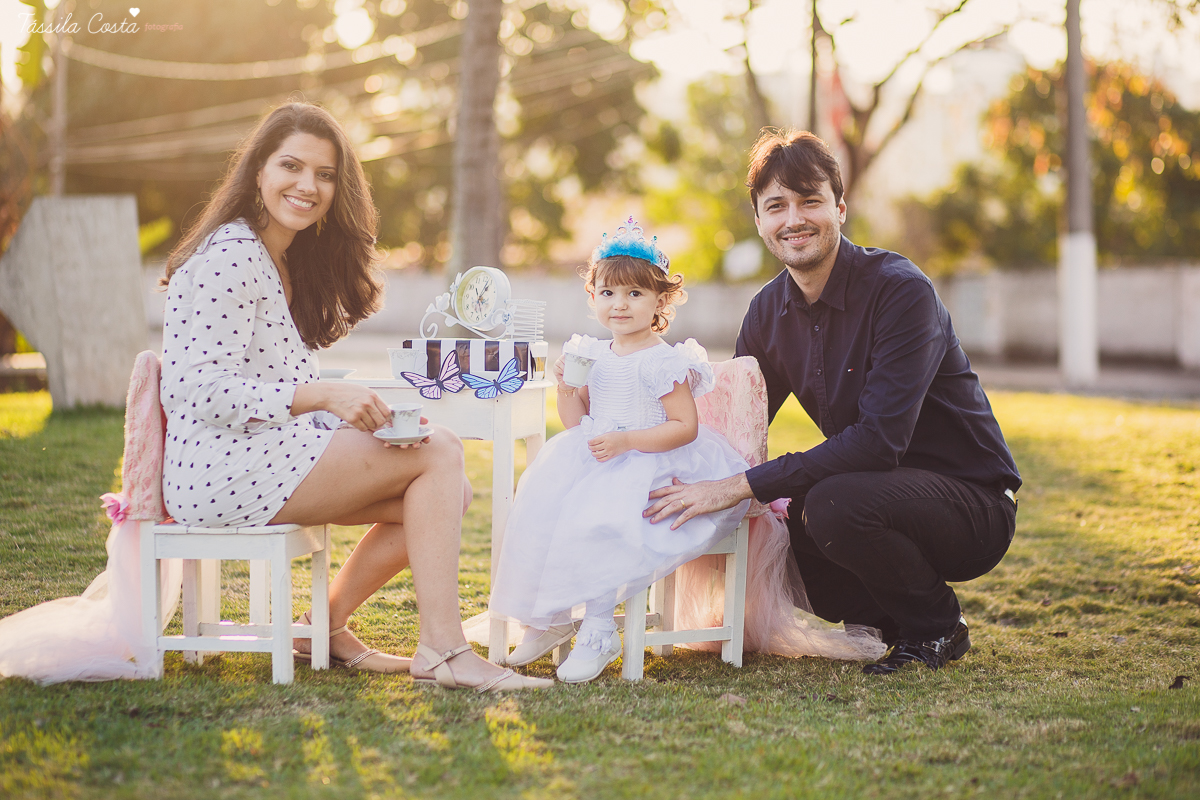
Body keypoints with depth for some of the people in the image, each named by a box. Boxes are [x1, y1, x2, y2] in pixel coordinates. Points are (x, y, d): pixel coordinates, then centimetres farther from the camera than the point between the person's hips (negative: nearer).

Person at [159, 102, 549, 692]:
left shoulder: (288, 262, 18)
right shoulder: (230, 258, -12)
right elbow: (202, 390, -20)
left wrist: (353, 408, 2)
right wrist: (322, 396, -25)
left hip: (268, 450, 10)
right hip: (220, 469, -10)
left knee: (449, 494, -3)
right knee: (439, 452, -17)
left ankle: (325, 626, 3)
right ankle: (440, 649, -18)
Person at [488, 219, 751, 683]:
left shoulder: (665, 362, -9)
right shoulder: (591, 356, 12)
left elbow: (684, 428, -14)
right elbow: (577, 422, 17)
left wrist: (625, 441, -22)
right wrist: (566, 388, -2)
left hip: (648, 466, -7)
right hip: (592, 461, 7)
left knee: (596, 522, -29)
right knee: (541, 507, -12)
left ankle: (598, 633, -20)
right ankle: (548, 620, -1)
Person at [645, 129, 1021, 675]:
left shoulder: (901, 291, -21)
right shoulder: (769, 310, 1)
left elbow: (880, 439, -30)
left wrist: (743, 486, -31)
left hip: (973, 501, -7)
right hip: (881, 490, 7)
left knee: (832, 504, -33)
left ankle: (937, 630, -6)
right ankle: (885, 619, 9)